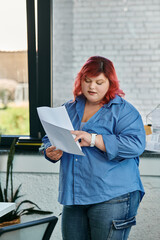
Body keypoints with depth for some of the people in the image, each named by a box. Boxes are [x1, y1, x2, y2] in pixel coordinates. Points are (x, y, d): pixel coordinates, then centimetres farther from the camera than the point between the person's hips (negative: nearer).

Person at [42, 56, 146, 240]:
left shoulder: (124, 111, -2)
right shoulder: (69, 109, 15)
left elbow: (136, 144, -17)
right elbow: (49, 140, 19)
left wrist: (94, 140, -24)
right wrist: (52, 153, -6)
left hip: (112, 198, -5)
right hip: (73, 198, 5)